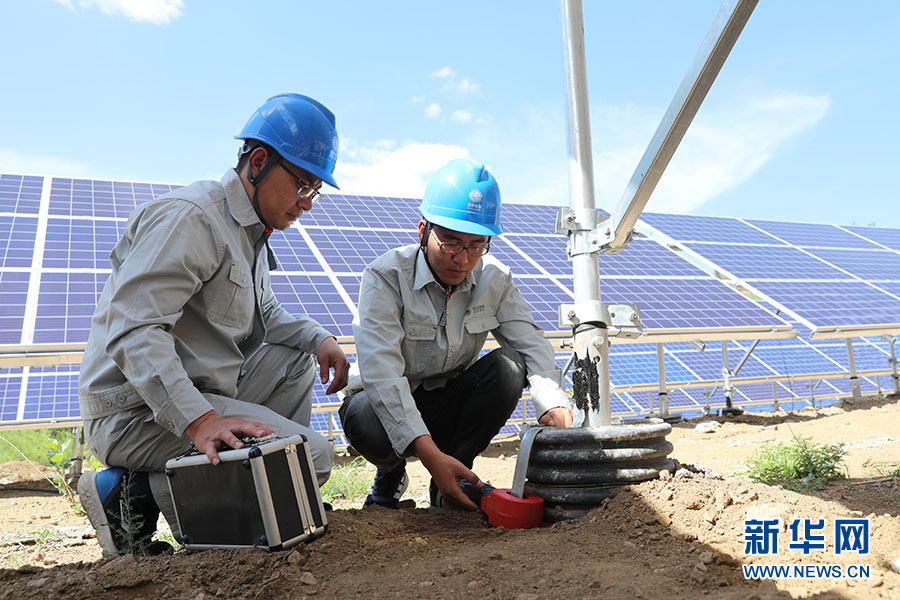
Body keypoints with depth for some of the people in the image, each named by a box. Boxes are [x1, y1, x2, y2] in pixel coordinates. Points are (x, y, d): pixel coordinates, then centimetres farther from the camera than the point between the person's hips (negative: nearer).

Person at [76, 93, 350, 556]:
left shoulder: (252, 230, 16)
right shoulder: (190, 217, -17)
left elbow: (264, 315, 24)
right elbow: (132, 332, -26)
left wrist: (318, 338, 4)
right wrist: (199, 421, -36)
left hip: (202, 395, 10)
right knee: (311, 456, -19)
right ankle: (135, 493, -11)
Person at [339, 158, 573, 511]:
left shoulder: (494, 280, -7)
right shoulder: (385, 276, -22)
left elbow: (532, 344, -14)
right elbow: (380, 369, -34)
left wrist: (555, 406, -37)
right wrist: (429, 453, -45)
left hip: (449, 405, 3)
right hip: (388, 403, -3)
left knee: (510, 366, -24)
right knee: (365, 418, -37)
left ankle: (453, 480, -8)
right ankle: (391, 473, 1)